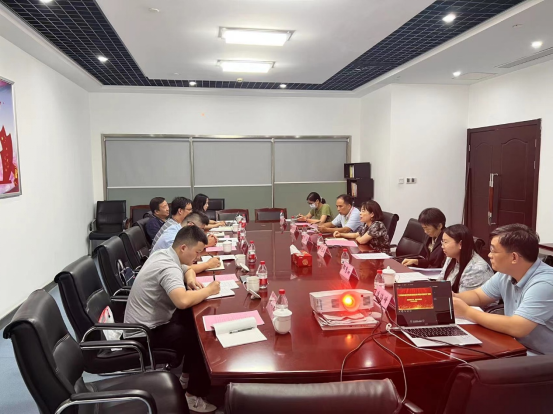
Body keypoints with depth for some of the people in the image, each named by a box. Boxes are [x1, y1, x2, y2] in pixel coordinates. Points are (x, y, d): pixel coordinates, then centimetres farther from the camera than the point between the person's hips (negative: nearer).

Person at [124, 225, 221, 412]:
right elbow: (183, 301, -46)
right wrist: (209, 290, -28)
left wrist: (191, 280, -1)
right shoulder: (168, 267, -28)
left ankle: (188, 376, 25)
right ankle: (194, 396, 3)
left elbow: (188, 269, 23)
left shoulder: (164, 254, 2)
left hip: (149, 322, 10)